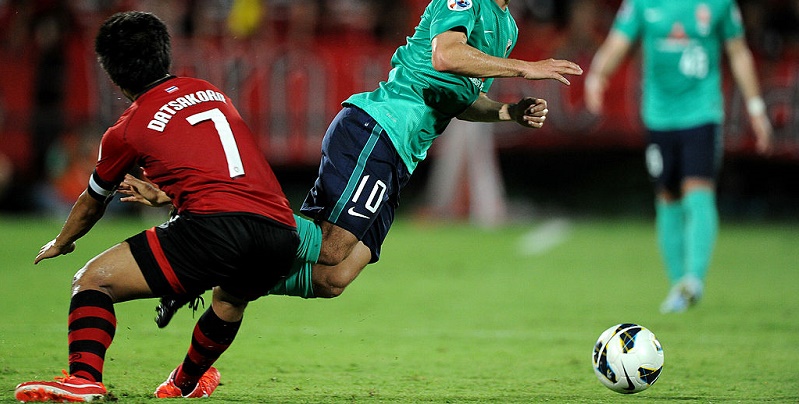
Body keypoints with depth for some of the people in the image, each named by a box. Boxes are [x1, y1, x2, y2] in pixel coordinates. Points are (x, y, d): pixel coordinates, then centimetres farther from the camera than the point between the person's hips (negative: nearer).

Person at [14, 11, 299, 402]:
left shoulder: (127, 130, 12)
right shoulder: (210, 92, 26)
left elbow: (91, 205, 30)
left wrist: (60, 244, 50)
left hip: (216, 225, -6)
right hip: (283, 234, 6)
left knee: (93, 280, 2)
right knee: (231, 298, 39)